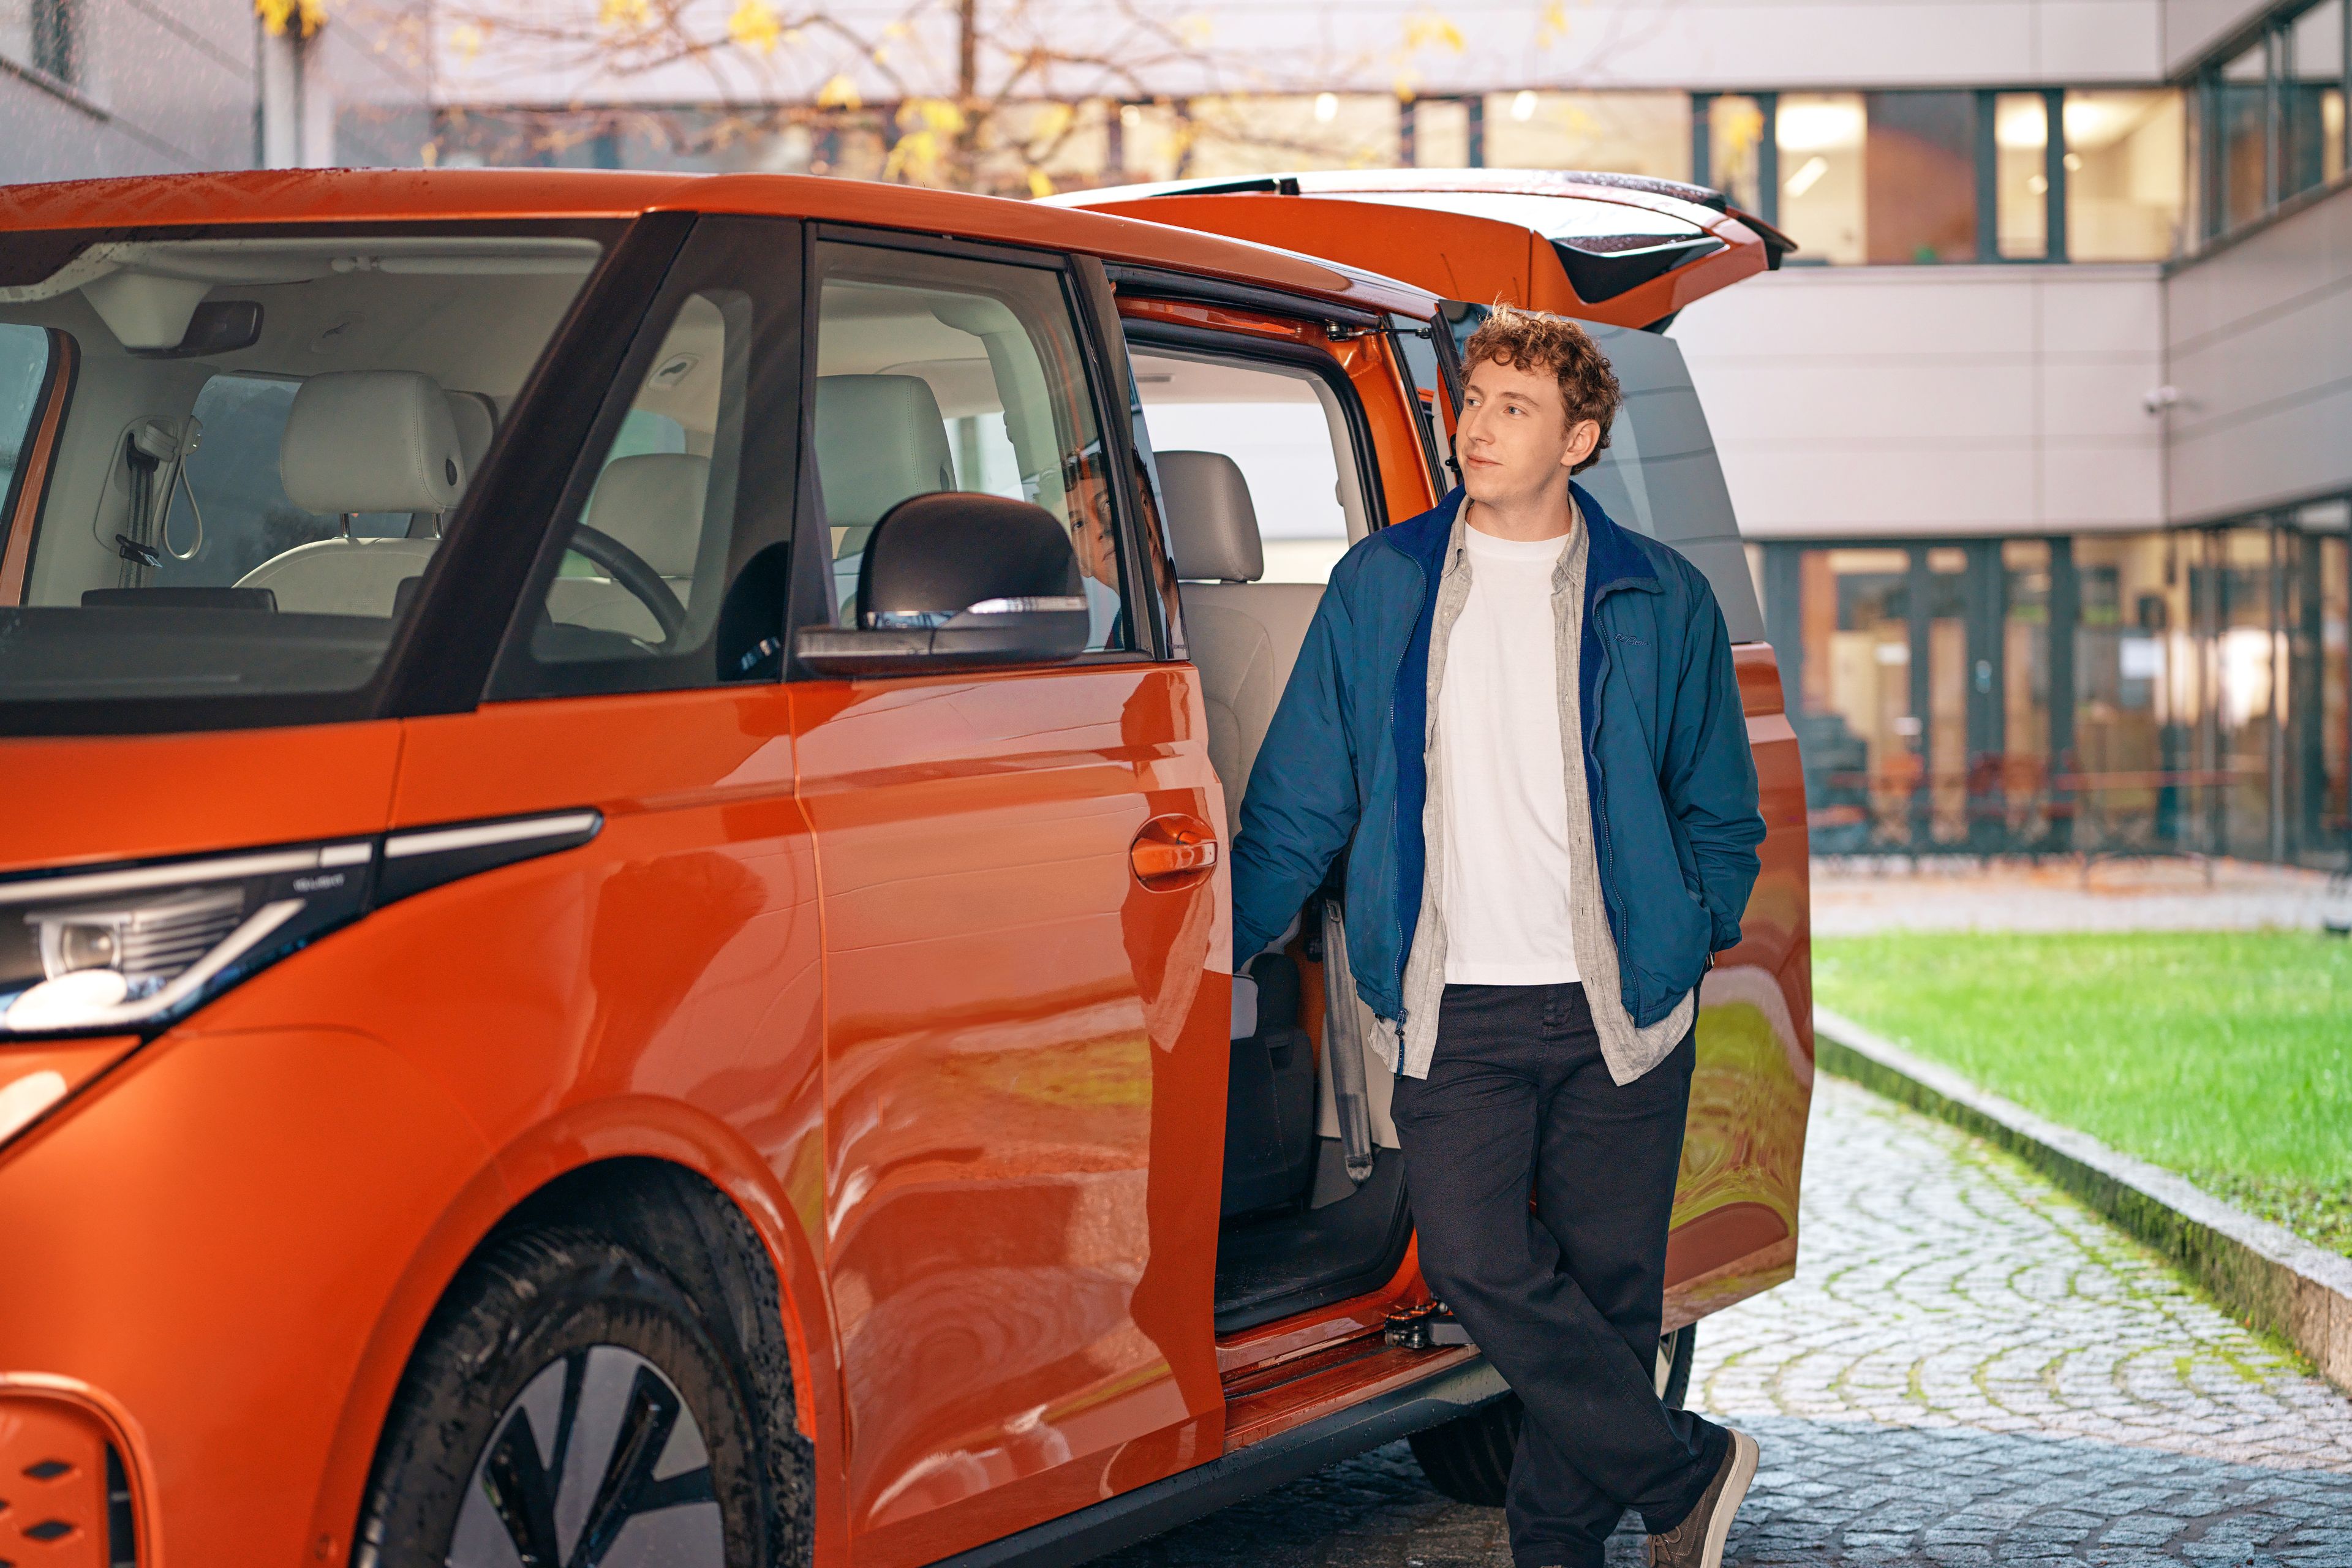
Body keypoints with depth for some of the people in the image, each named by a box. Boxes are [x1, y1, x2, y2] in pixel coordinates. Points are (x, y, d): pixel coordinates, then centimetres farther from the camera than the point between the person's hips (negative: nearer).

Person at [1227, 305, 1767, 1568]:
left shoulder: (1658, 602, 5)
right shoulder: (1379, 586, 7)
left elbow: (1721, 810, 13)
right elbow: (1298, 799, 10)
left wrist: (1691, 941, 1)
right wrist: (1225, 945, 5)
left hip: (1617, 1010, 0)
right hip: (1452, 1008, 0)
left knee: (1604, 1276, 3)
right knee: (1476, 1263, -12)